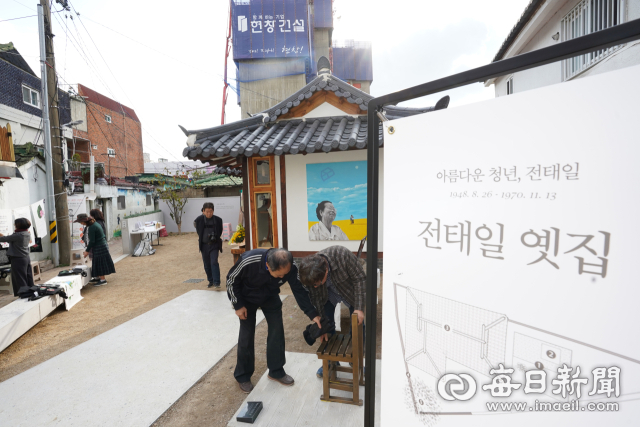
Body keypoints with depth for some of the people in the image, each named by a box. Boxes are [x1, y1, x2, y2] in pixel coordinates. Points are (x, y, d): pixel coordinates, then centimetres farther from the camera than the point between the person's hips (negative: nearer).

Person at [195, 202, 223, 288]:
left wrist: (215, 238, 2)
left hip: (214, 245, -2)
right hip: (204, 245, 2)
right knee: (207, 264, 11)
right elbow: (198, 231, 12)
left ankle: (216, 282, -9)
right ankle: (211, 281, 26)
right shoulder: (199, 220, -4)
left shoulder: (218, 220, -6)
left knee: (214, 263, -12)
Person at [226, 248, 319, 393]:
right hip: (247, 298, -2)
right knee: (247, 335, 0)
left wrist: (313, 314, -28)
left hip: (270, 297, 3)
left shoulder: (290, 268, -33)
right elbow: (231, 280, -22)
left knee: (277, 330, -1)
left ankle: (276, 371, 20)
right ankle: (242, 376, 23)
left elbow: (299, 290, -21)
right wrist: (238, 305, -17)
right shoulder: (249, 261, -41)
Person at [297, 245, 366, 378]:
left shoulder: (343, 255, -42)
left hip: (350, 289, -1)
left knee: (357, 323, 3)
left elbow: (360, 279, -28)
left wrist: (359, 308, -29)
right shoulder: (310, 274, -31)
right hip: (328, 293, 2)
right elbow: (316, 299, -16)